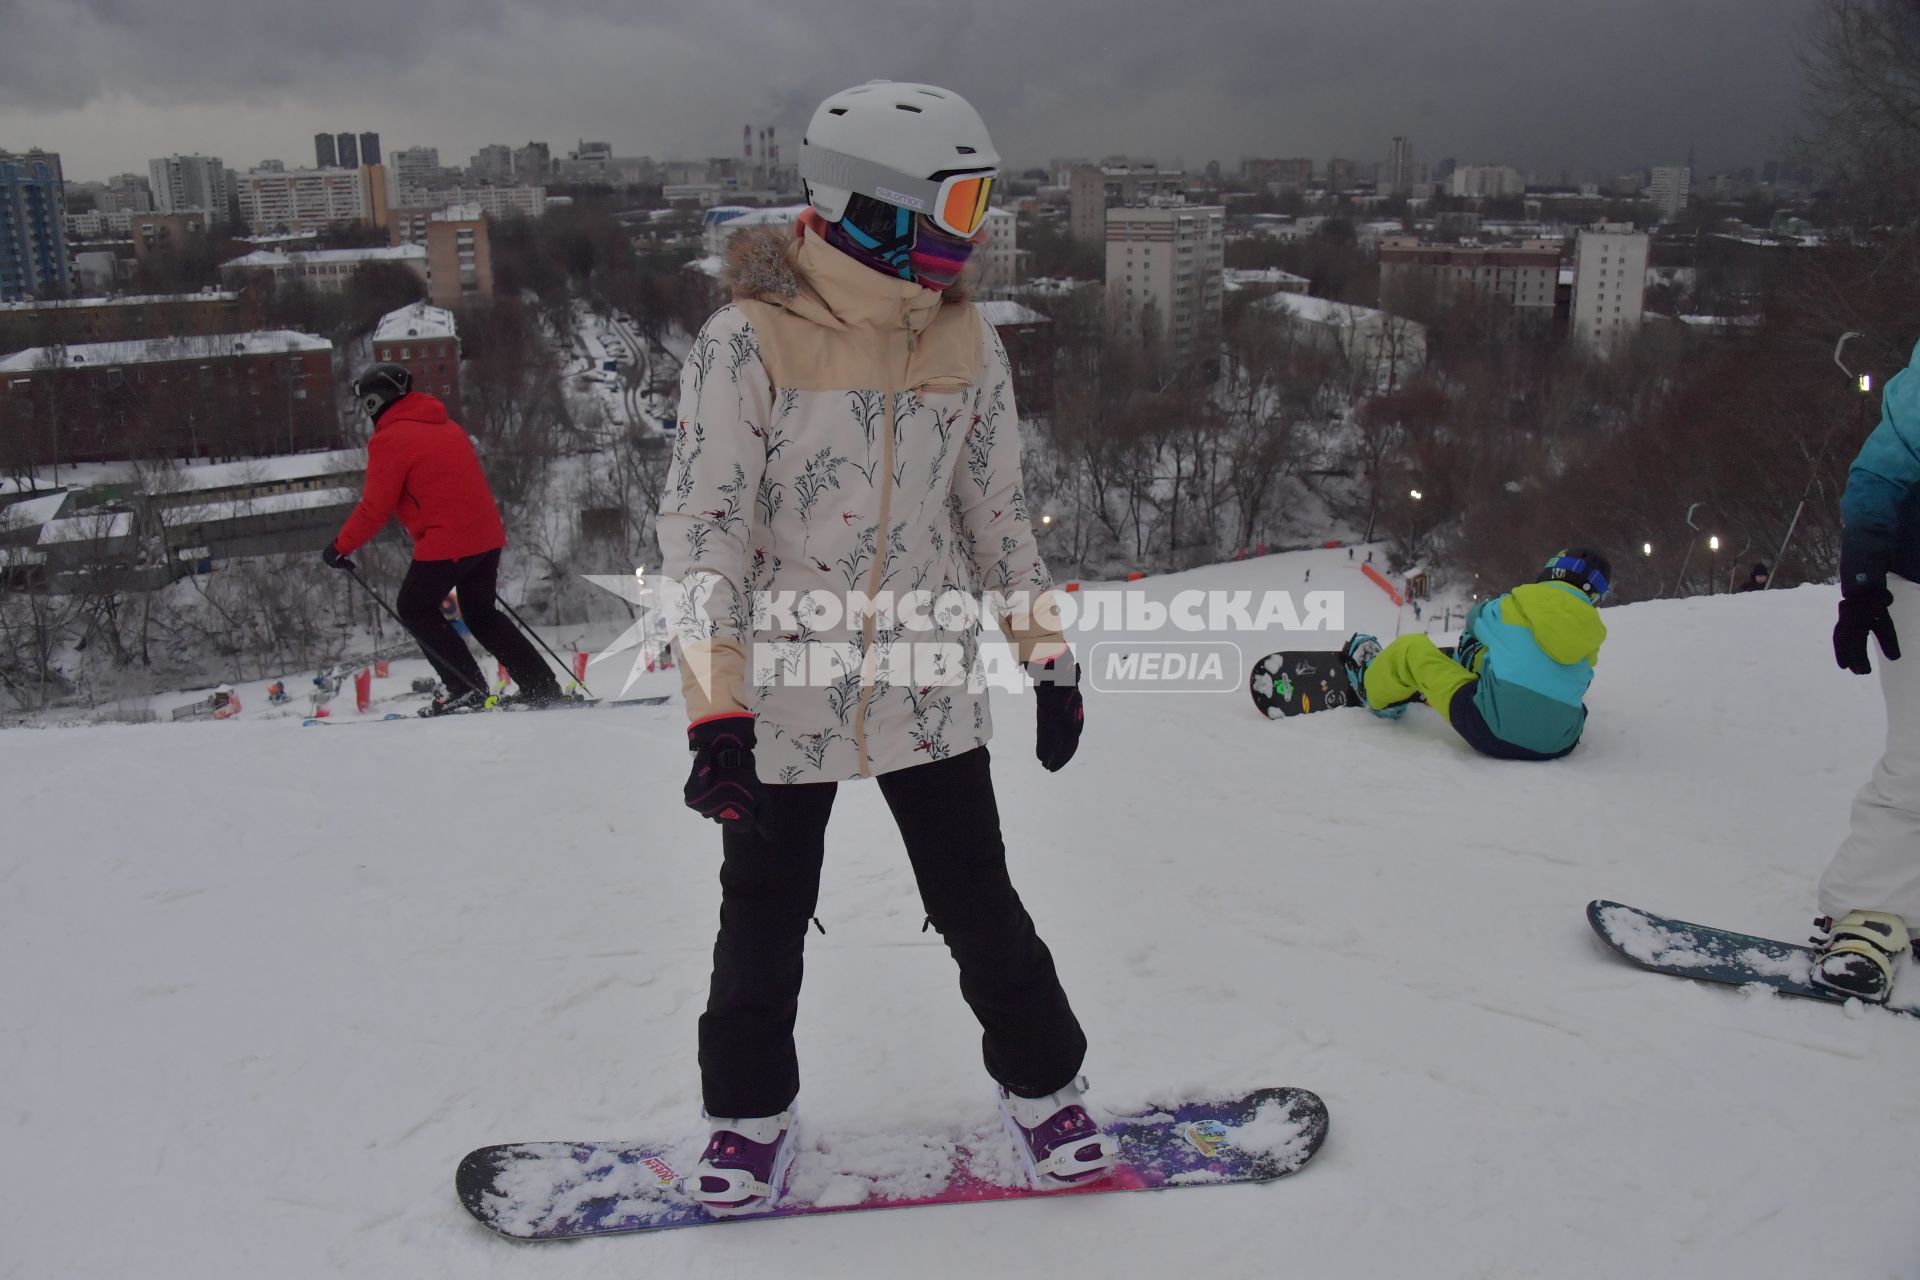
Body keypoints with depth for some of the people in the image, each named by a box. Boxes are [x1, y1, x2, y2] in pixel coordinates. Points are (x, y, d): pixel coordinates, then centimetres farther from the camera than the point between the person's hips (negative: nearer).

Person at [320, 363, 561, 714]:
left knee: (415, 609, 8)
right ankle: (544, 689, 13)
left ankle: (467, 688, 0)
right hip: (488, 534, 8)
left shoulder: (390, 439, -8)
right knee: (481, 613, 19)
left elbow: (375, 508, -9)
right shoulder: (447, 425, 18)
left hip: (446, 541, -8)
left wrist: (341, 546, 1)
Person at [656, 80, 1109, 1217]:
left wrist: (1050, 655, 9)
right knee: (764, 923, 15)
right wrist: (717, 707, -22)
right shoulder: (749, 340, -16)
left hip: (931, 687, 3)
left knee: (981, 907, 13)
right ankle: (750, 1108, 38)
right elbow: (701, 525, -17)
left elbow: (998, 510, 7)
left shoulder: (966, 342, -2)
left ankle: (1043, 1084, 36)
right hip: (784, 692, -2)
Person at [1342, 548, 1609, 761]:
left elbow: (1477, 618, 20)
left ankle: (1374, 691, 41)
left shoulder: (1517, 606, 0)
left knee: (1413, 647, 13)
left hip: (1492, 731, -5)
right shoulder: (1591, 629, 7)